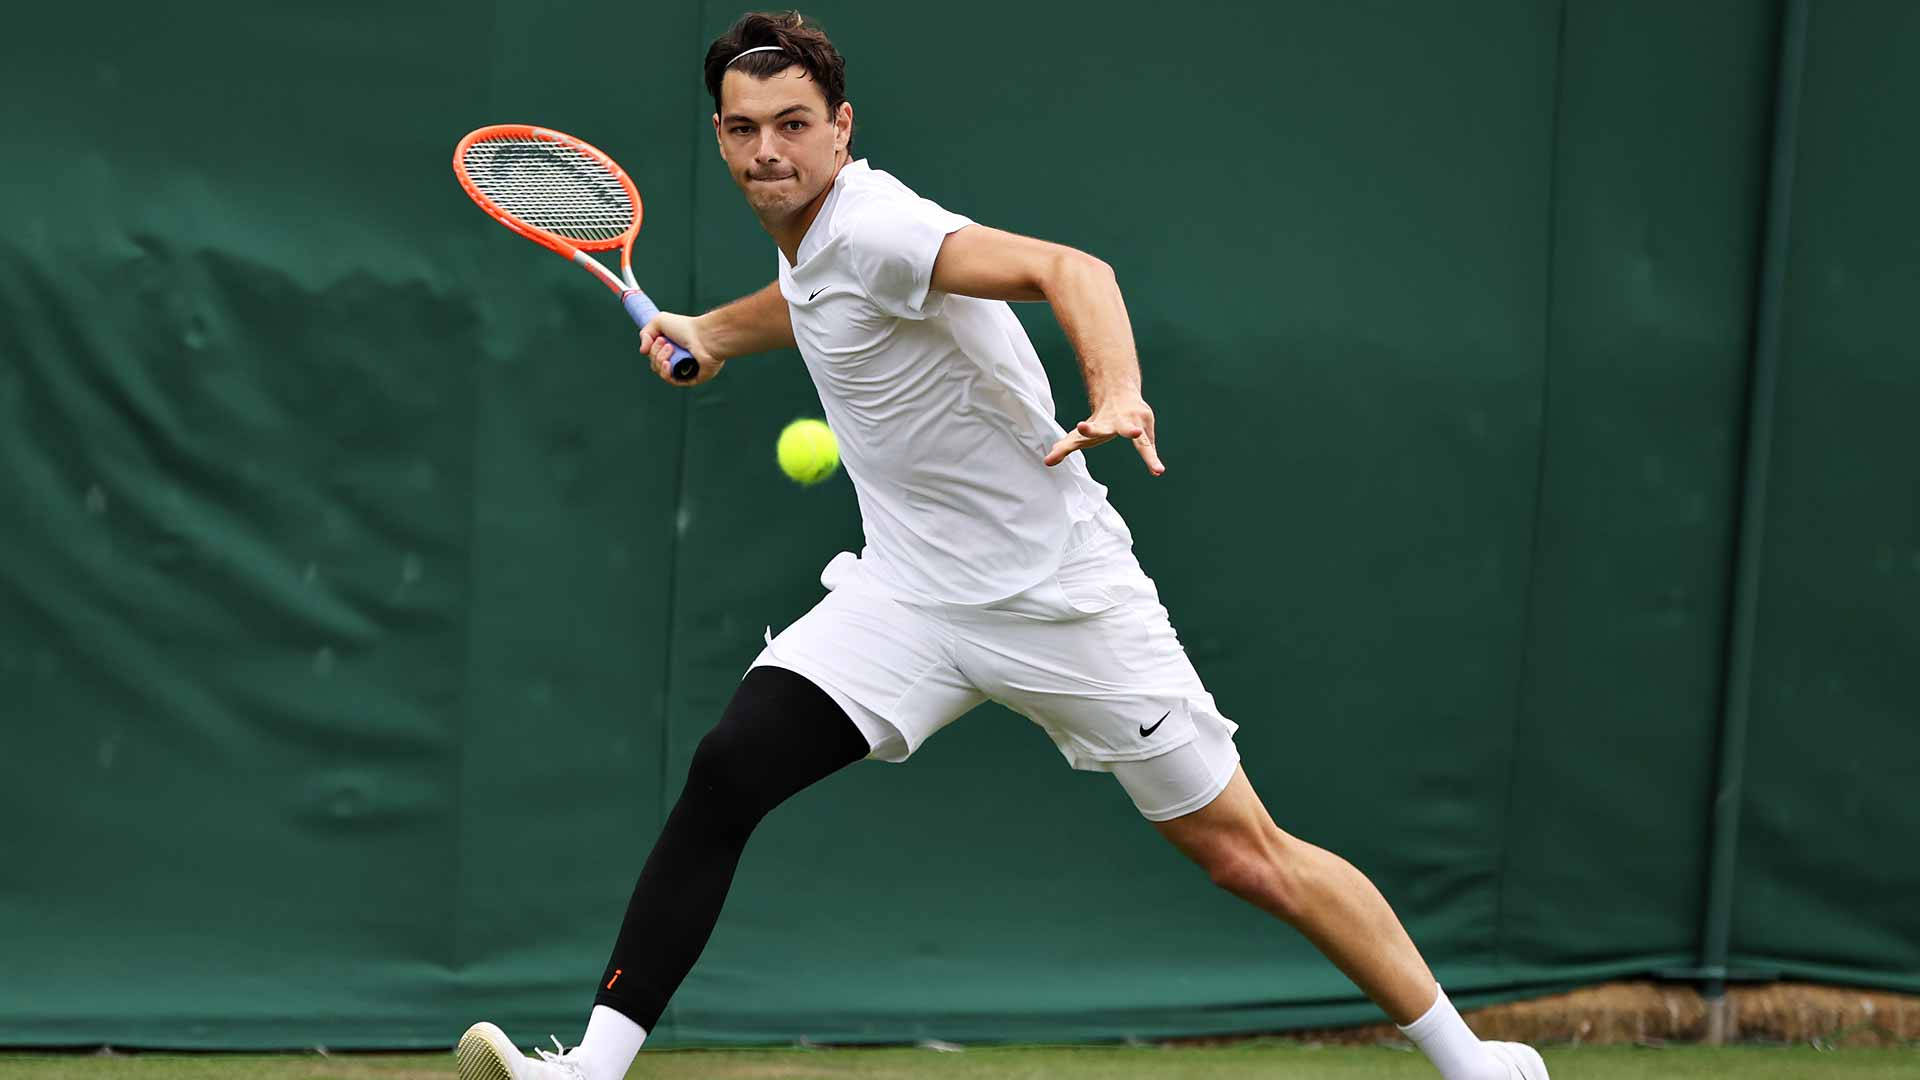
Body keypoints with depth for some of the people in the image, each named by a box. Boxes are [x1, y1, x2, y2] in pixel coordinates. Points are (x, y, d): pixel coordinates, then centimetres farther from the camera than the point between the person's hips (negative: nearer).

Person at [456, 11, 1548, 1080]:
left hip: (1060, 590, -7)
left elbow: (1070, 270, -38)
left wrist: (1118, 397, -55)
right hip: (910, 588, 7)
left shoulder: (873, 227, -21)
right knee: (727, 773, -14)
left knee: (1248, 856, -1)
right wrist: (714, 331, 19)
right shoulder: (812, 234, 4)